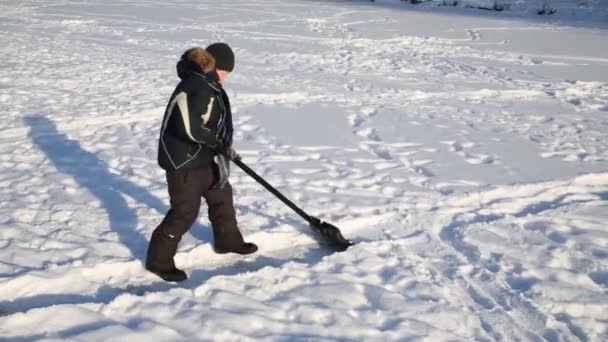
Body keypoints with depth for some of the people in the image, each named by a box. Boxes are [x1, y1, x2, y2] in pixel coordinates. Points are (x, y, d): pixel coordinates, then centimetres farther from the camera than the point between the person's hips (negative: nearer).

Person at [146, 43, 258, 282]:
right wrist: (218, 143, -19)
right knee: (185, 210, -2)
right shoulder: (196, 87, -25)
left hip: (201, 156, 10)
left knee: (221, 193, 20)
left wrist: (223, 147, 18)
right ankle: (159, 260, 13)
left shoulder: (205, 83, 8)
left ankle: (228, 241, 39)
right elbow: (189, 128, -32)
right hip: (182, 159, -10)